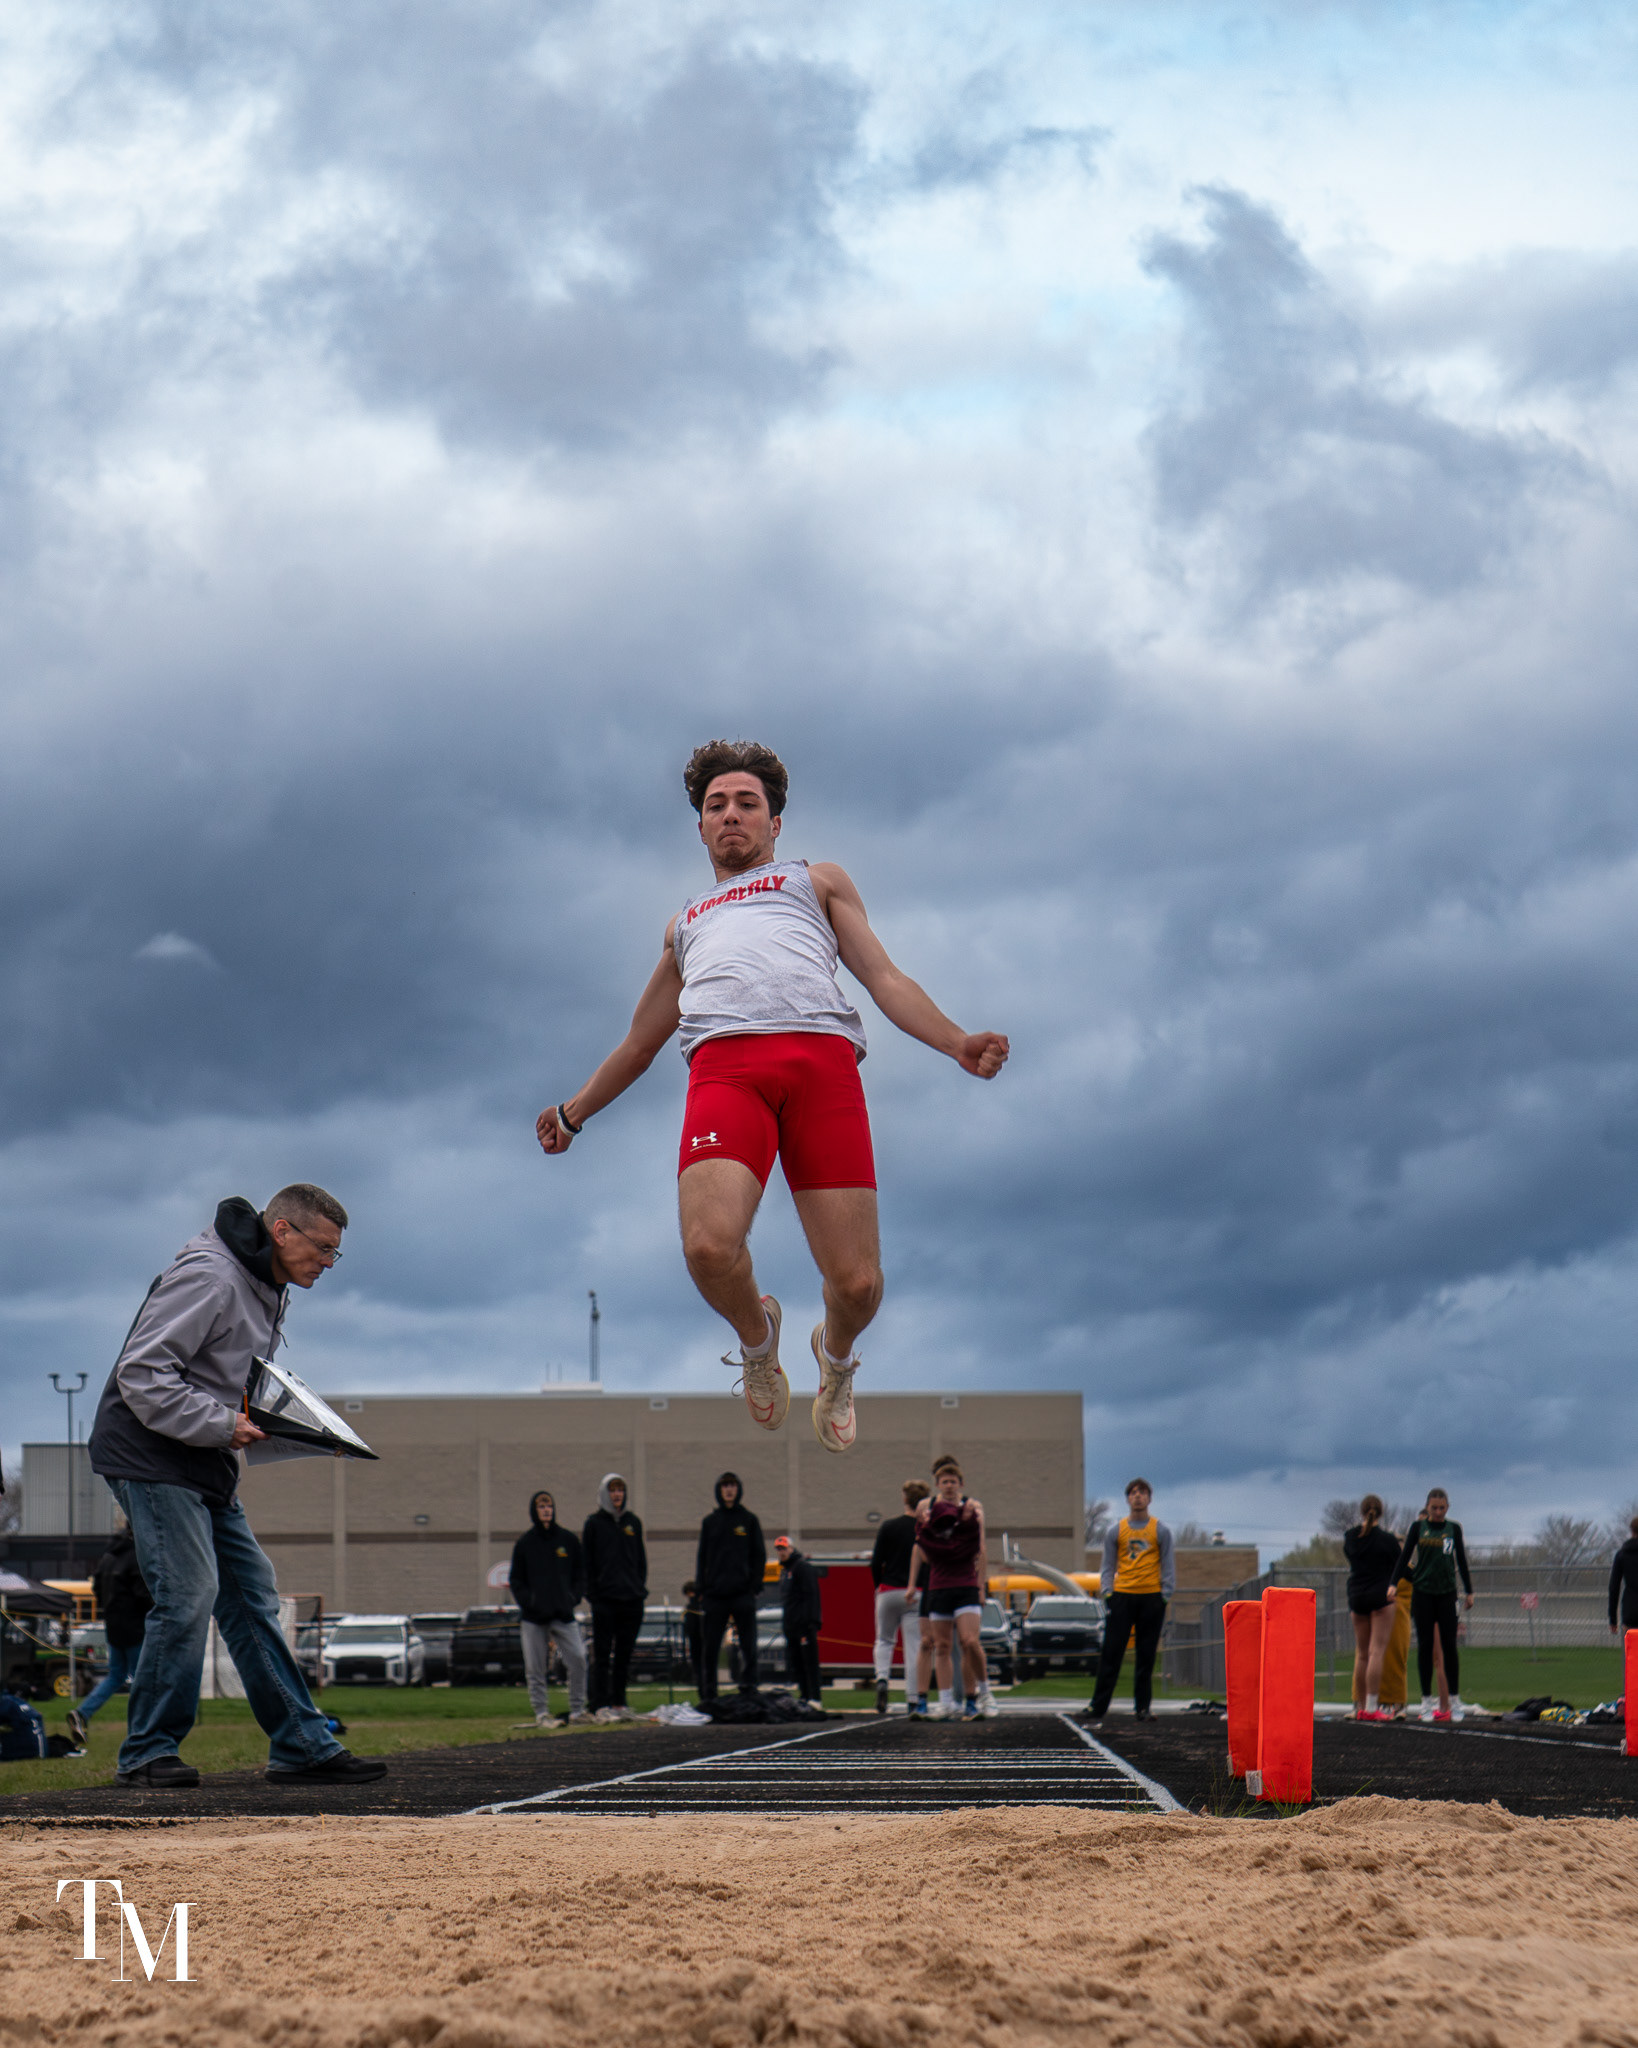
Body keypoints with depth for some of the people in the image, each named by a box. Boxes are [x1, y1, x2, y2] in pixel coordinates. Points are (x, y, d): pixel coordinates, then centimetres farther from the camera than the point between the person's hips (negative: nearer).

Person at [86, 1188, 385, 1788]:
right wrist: (223, 1424, -22)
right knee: (188, 1596, -14)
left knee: (252, 1597, 7)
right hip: (151, 1456, -10)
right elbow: (141, 1373, -22)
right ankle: (148, 1751, -5)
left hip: (209, 1468, 10)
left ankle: (303, 1745, 8)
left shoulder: (272, 1289, 14)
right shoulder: (207, 1277, -18)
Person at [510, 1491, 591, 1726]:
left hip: (564, 1613, 1)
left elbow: (580, 1573, 13)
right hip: (533, 1617, -1)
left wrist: (574, 1598, -2)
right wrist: (527, 1601, -8)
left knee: (577, 1660, -8)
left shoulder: (568, 1539, 9)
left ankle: (577, 1709, 3)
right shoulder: (525, 1543, 5)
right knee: (536, 1667, 0)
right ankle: (541, 1712, 8)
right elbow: (516, 1580, 8)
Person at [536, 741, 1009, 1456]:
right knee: (709, 1246, -28)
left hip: (822, 1054, -1)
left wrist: (957, 1043, 3)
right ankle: (756, 1335, 6)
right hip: (724, 1061, 2)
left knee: (856, 1282, -16)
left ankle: (835, 1356, 21)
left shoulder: (817, 880, 33)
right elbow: (639, 1042, 47)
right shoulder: (685, 924, 39)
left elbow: (885, 979, 20)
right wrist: (573, 1110, 46)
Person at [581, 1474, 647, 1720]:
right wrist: (592, 1592, -7)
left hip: (632, 1599, 4)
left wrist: (641, 1587, 7)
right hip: (605, 1599, -4)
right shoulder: (594, 1523, 2)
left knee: (624, 1653, 7)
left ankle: (619, 1703, 14)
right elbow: (587, 1562, 0)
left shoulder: (633, 1522, 13)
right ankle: (600, 1707, -5)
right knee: (602, 1654, -5)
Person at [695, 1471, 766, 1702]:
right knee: (709, 1647, 1)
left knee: (749, 1645, -4)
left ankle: (749, 1689, 1)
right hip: (715, 1595, 1)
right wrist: (701, 1587, 1)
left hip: (743, 1594, -1)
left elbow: (759, 1555, 7)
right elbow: (702, 1556, 12)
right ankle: (708, 1694, 6)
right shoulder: (710, 1522, 11)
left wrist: (755, 1585, -4)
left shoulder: (749, 1520, 7)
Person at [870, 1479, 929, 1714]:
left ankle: (882, 1679, -9)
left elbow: (876, 1562, -2)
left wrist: (877, 1585, 14)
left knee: (884, 1640, 17)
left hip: (889, 1591, 1)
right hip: (917, 1595, -1)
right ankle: (912, 1698, -2)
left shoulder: (889, 1526, -2)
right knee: (914, 1645, 3)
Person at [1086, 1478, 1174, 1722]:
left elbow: (1168, 1566, 7)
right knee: (1111, 1654, -3)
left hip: (1151, 1598, 0)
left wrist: (1165, 1596, -2)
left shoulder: (1161, 1530, 7)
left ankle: (1142, 1707, 9)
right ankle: (1098, 1706, -3)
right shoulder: (1116, 1531, 9)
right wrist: (1107, 1593, -1)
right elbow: (1108, 1567, 11)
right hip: (1122, 1596, 0)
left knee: (1146, 1657, 3)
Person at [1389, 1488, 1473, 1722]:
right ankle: (1427, 1700, 5)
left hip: (1446, 1593, 0)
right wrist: (1394, 1583, -6)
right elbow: (1405, 1556, 4)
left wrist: (1469, 1591, 12)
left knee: (1449, 1646, -1)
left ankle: (1453, 1700, 7)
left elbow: (1461, 1561, 13)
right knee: (1425, 1646, 0)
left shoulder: (1453, 1529, 7)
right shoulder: (1418, 1527, 4)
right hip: (1422, 1592, 0)